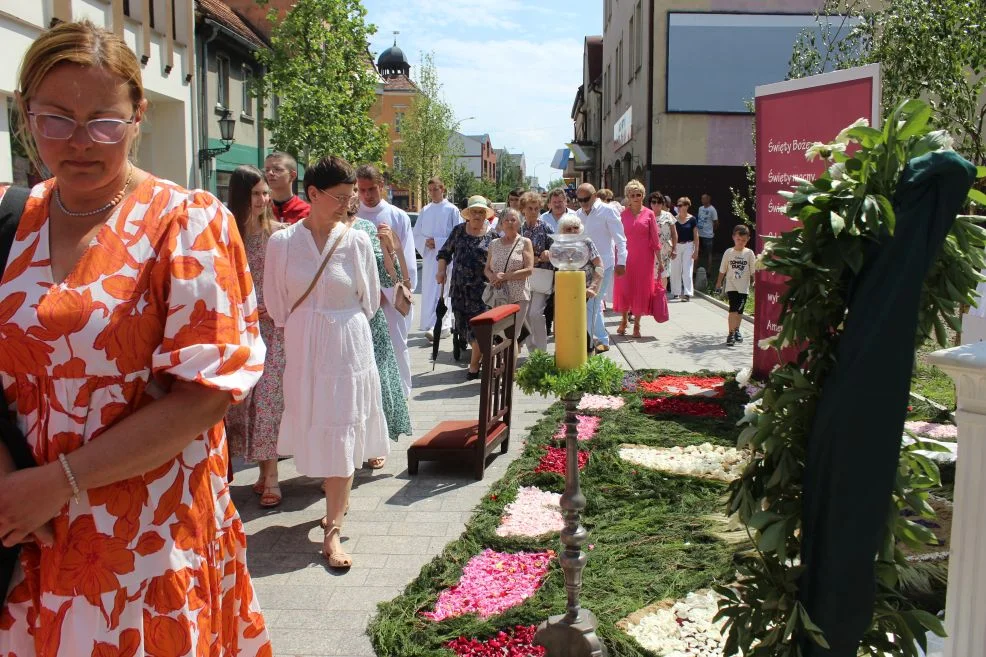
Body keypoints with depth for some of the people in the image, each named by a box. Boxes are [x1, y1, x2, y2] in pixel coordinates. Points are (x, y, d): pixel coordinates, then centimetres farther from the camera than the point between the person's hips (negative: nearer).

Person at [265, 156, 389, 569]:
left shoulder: (357, 242, -6)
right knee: (313, 429, 10)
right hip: (302, 348, 1)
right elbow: (276, 304, 5)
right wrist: (302, 331, 11)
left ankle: (333, 530, 4)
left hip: (349, 346, -1)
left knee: (342, 434, 0)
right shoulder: (282, 242, -5)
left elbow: (369, 302, 5)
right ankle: (336, 500, 32)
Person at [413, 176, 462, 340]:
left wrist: (437, 242, -14)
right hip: (428, 256, 6)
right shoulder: (425, 211, 11)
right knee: (429, 292, 7)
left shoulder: (452, 210, -4)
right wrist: (425, 242, -7)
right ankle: (445, 324, 17)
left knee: (440, 292, -11)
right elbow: (416, 234, 14)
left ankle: (436, 327, -15)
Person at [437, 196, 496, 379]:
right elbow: (445, 252, 12)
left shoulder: (492, 235, 1)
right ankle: (480, 354, 28)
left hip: (481, 287, -3)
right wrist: (442, 271, -1)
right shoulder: (459, 231, 7)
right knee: (463, 323, 8)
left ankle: (474, 365, 4)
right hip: (459, 287, 3)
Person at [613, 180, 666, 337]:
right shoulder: (623, 214, 3)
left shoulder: (649, 214, 1)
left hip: (644, 258, -1)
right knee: (624, 288, 2)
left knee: (641, 289, 3)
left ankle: (637, 324, 15)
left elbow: (655, 238, 1)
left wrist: (659, 260, -3)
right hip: (626, 256, 1)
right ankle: (624, 320, 22)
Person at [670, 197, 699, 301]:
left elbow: (696, 236, -3)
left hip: (688, 246, -3)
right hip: (676, 246, 3)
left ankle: (687, 293, -9)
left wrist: (696, 250, -7)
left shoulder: (692, 219, -5)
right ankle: (676, 292, 21)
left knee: (687, 270, -7)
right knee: (676, 270, 8)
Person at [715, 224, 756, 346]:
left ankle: (736, 330, 30)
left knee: (739, 310, 10)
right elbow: (722, 270, 7)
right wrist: (719, 283, 10)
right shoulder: (728, 252, 0)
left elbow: (753, 271, 2)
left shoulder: (749, 253, 0)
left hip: (743, 287, 1)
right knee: (733, 309, -12)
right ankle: (731, 333, -8)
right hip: (731, 286, -1)